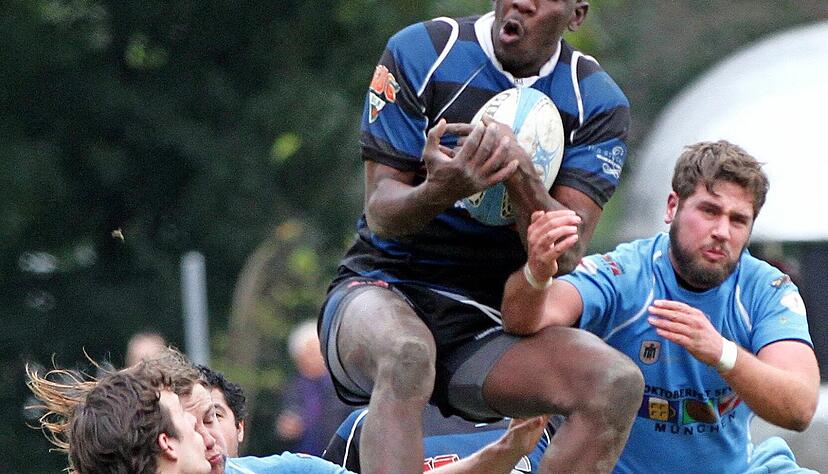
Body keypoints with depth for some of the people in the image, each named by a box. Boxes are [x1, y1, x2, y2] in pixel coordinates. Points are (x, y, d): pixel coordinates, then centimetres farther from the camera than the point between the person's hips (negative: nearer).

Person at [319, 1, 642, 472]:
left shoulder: (597, 102, 1)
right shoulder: (420, 52, -4)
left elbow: (566, 255, -9)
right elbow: (381, 213, -6)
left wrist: (522, 178, -29)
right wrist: (441, 191, -30)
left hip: (492, 319, 3)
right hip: (386, 286, -3)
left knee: (619, 383, -25)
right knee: (406, 354, -39)